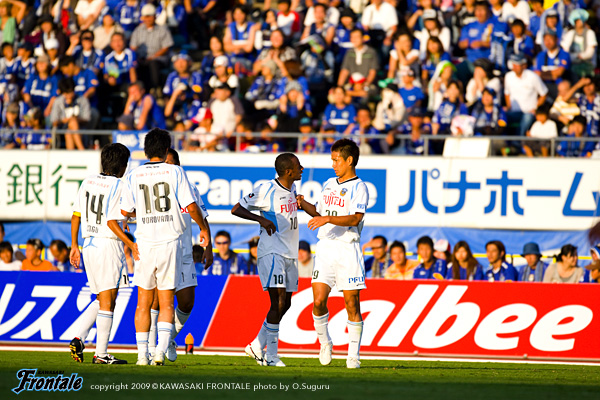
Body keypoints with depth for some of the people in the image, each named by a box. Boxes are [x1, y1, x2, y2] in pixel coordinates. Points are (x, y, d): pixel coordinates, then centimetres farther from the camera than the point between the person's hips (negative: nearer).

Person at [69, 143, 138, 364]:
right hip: (108, 245, -7)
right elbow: (111, 222, -17)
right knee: (107, 301, -2)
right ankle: (101, 353, -4)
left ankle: (79, 339, 1)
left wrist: (74, 245, 18)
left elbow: (76, 216, 11)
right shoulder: (118, 186, -11)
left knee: (102, 299, 18)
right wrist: (131, 244, -12)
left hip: (88, 246, 7)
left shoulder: (88, 182, 9)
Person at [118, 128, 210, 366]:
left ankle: (142, 354, 8)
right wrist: (203, 228, 10)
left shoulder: (134, 176, 1)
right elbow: (191, 207, -6)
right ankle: (161, 349, -13)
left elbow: (125, 211, 8)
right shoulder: (175, 172, -4)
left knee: (144, 302, 10)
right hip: (170, 242, -1)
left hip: (145, 243, 1)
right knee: (166, 303, 4)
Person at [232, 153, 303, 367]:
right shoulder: (267, 189, -12)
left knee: (285, 303, 9)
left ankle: (257, 346, 20)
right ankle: (271, 355, -9)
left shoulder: (292, 189, 11)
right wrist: (261, 219, -22)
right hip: (272, 252, -8)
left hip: (289, 253, 8)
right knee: (278, 303, -14)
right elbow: (236, 209, -11)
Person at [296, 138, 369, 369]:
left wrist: (328, 219, -25)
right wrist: (305, 205, 9)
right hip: (325, 248, 5)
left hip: (348, 249, -5)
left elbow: (355, 219, -17)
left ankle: (353, 354, 3)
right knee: (318, 301, -6)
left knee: (352, 304, -4)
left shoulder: (359, 188, -4)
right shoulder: (329, 184, 17)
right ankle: (325, 343, 15)